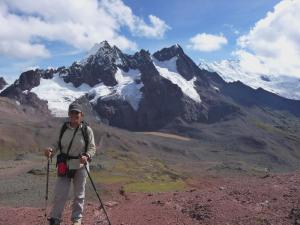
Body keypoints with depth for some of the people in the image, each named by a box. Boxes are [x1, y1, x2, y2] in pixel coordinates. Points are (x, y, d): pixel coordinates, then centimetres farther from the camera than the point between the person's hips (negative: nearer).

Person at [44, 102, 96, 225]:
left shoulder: (87, 129, -9)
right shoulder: (64, 128, -2)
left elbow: (92, 147, -6)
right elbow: (58, 143, 7)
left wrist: (87, 156, -25)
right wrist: (51, 149, -13)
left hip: (80, 166, -1)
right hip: (64, 165, 2)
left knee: (79, 194, 12)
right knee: (59, 193, 3)